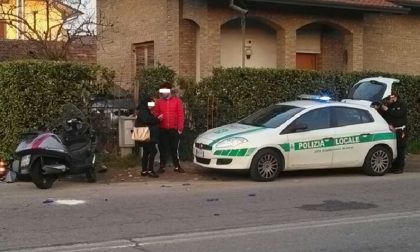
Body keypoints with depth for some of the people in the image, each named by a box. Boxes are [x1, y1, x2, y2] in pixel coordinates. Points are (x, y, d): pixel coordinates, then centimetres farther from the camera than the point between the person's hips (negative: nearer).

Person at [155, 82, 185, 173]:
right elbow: (156, 113, 13)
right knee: (163, 148, 6)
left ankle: (177, 166, 15)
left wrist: (180, 128, -7)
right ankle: (162, 166, 14)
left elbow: (180, 115, -4)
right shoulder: (159, 101, 6)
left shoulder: (177, 100, -2)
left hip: (174, 129, -2)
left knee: (175, 148, 5)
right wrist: (158, 117, -12)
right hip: (162, 129, 2)